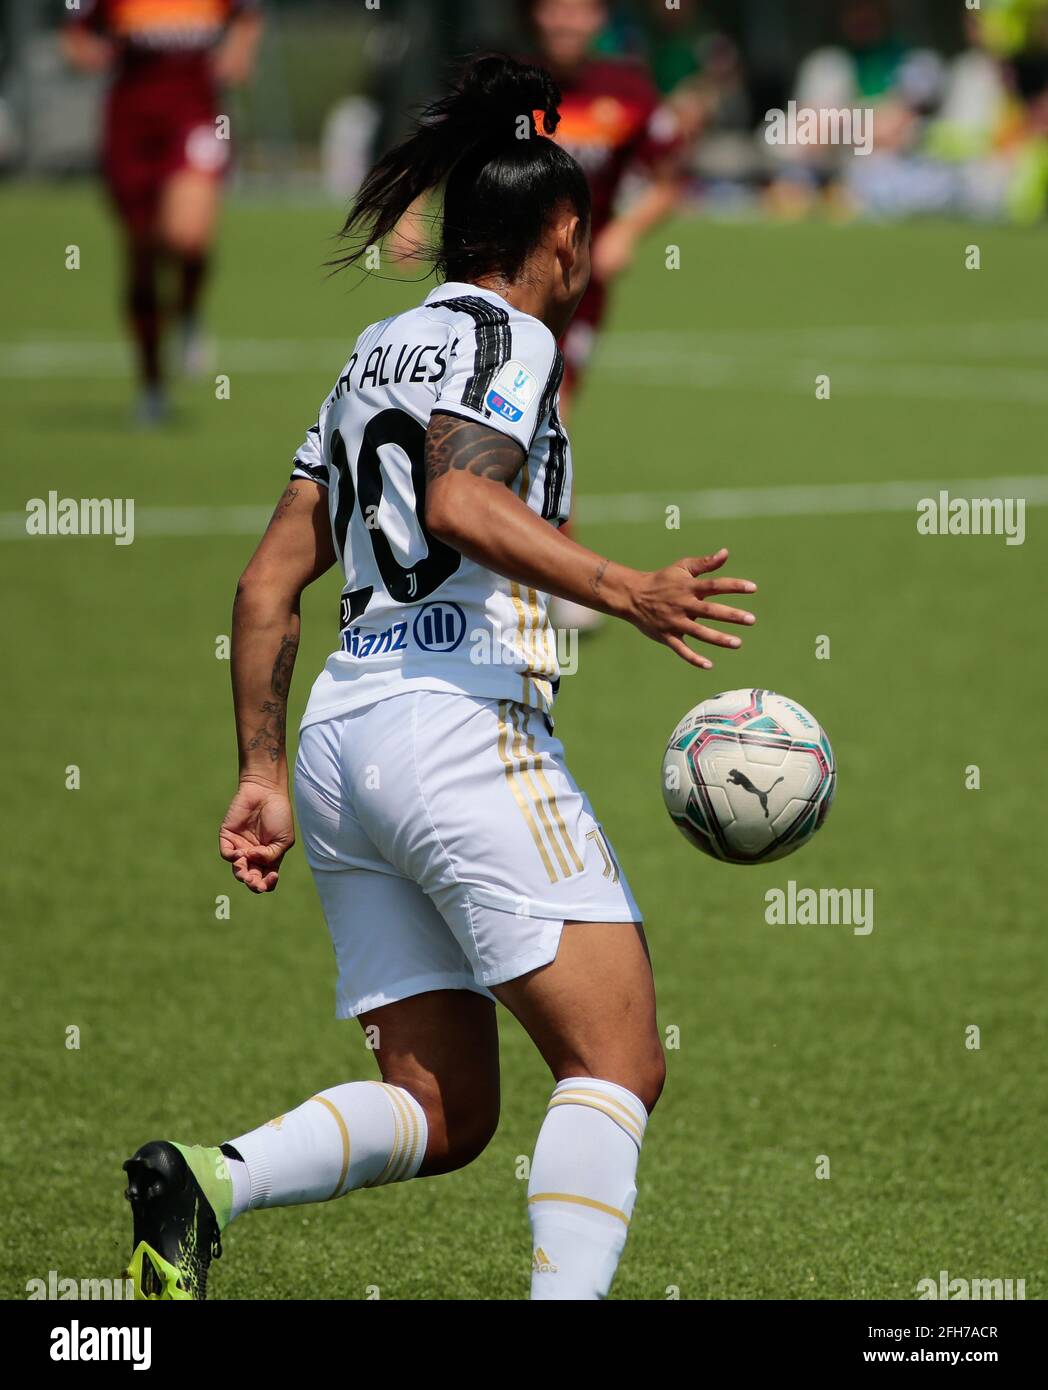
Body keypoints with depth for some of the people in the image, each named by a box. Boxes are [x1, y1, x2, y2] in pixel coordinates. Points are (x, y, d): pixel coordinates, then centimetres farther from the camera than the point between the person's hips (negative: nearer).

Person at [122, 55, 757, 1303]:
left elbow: (269, 580, 21)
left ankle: (206, 1182, -14)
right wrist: (627, 593, -25)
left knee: (441, 1111, 7)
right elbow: (462, 503, -20)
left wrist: (262, 773, 21)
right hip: (464, 724, -8)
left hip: (337, 733, 8)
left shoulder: (378, 350, 23)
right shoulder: (504, 335, 0)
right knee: (617, 1067, -7)